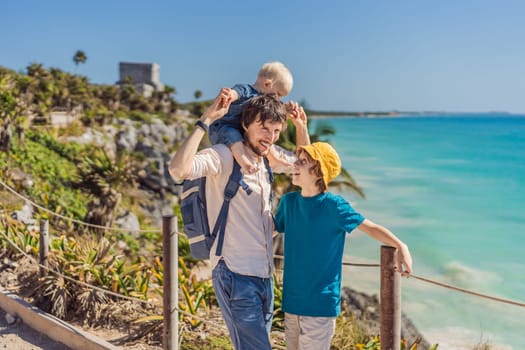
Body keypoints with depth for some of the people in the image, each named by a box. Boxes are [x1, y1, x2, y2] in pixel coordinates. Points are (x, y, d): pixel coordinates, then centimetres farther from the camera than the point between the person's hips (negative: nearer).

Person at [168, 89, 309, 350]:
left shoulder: (268, 159, 11)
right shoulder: (224, 156, -13)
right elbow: (178, 169, -31)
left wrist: (301, 127, 14)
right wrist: (206, 120, -26)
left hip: (264, 276, 8)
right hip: (235, 276, -8)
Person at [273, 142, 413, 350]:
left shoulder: (333, 205, -12)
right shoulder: (288, 201, 4)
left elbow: (370, 227, -10)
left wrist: (400, 246, -23)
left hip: (321, 304, -6)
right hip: (291, 301, 6)